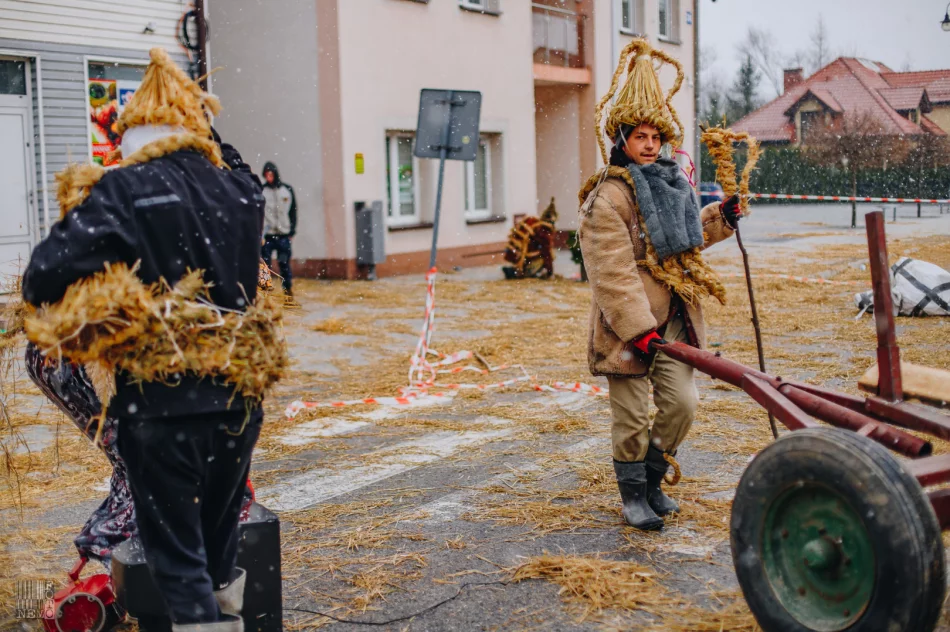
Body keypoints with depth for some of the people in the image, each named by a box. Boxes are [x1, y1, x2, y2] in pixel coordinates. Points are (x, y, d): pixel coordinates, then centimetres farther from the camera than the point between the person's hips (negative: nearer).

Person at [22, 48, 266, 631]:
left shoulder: (121, 191, -12)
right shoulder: (241, 189, 2)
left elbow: (46, 276, -20)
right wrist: (205, 125, 26)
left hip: (161, 407, -5)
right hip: (239, 400, 5)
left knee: (177, 558, 6)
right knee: (220, 545, 22)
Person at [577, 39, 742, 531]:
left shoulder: (671, 184, 13)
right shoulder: (607, 197, -14)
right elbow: (613, 273, -20)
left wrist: (720, 217, 19)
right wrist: (640, 329, -23)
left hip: (674, 318, 7)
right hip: (627, 325, -7)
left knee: (682, 403, 6)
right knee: (632, 418, 2)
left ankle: (652, 479, 27)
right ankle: (633, 495, 20)